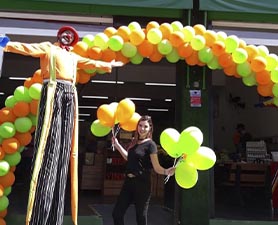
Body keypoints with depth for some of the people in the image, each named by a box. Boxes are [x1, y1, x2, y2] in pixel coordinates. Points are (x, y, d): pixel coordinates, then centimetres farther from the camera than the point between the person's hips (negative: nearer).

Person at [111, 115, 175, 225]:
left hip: (142, 184, -7)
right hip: (128, 182, 7)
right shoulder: (134, 142, 9)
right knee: (116, 214, 9)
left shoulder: (150, 144, -10)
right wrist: (117, 145, 27)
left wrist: (166, 171, -34)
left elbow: (157, 168, -14)